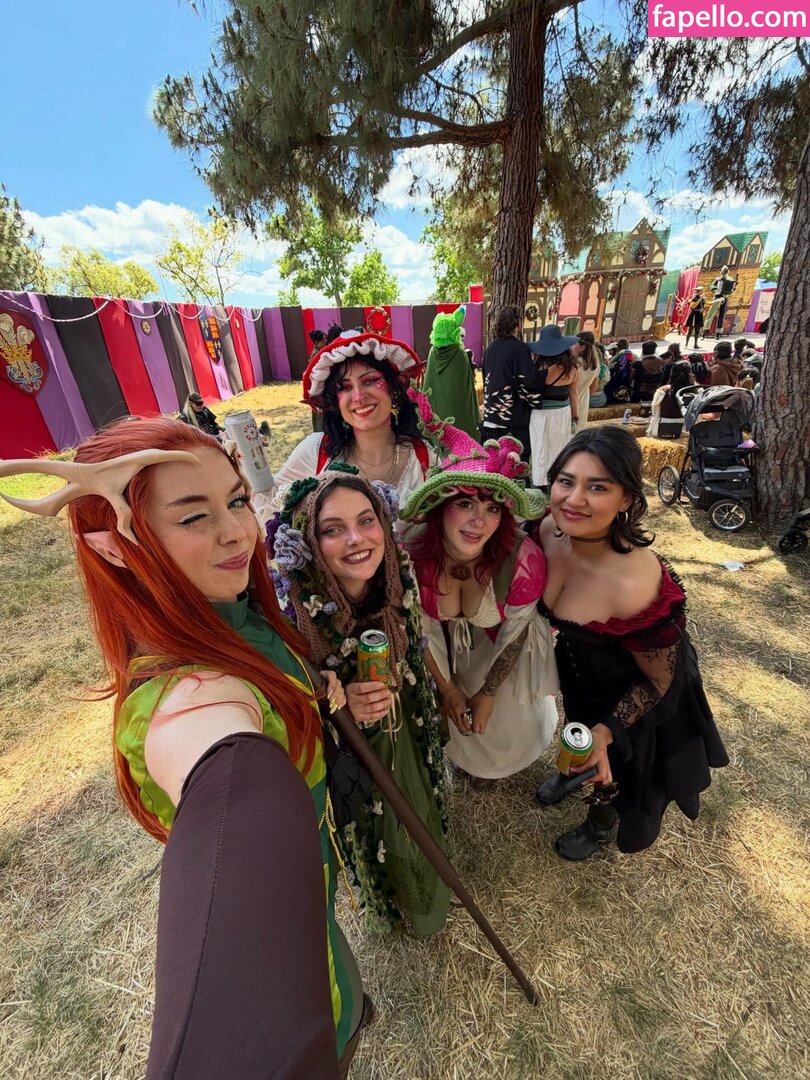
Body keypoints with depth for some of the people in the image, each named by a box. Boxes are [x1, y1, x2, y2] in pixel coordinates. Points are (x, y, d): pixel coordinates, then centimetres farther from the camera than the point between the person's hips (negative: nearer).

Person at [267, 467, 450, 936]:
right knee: (376, 838, 27)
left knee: (422, 823, 33)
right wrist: (339, 706, -38)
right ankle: (390, 904, 65)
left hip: (409, 739, 4)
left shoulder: (400, 581, -22)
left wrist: (435, 719, 10)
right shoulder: (294, 614, -35)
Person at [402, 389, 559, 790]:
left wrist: (488, 693, -8)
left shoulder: (521, 558, -37)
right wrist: (447, 687, -5)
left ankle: (495, 765, 68)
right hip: (442, 655, 1)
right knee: (458, 723, 30)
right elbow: (421, 631, -15)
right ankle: (462, 757, 70)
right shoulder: (411, 554, -33)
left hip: (500, 658, 0)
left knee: (501, 723, 28)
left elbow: (515, 633, -18)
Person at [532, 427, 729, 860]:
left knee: (608, 766, 27)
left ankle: (601, 824, 63)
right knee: (577, 729, 35)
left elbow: (658, 682, -22)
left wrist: (606, 731, -27)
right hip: (578, 672, 5)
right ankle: (572, 771, 72)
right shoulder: (548, 532, -25)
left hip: (629, 697, -4)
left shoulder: (638, 586, -43)